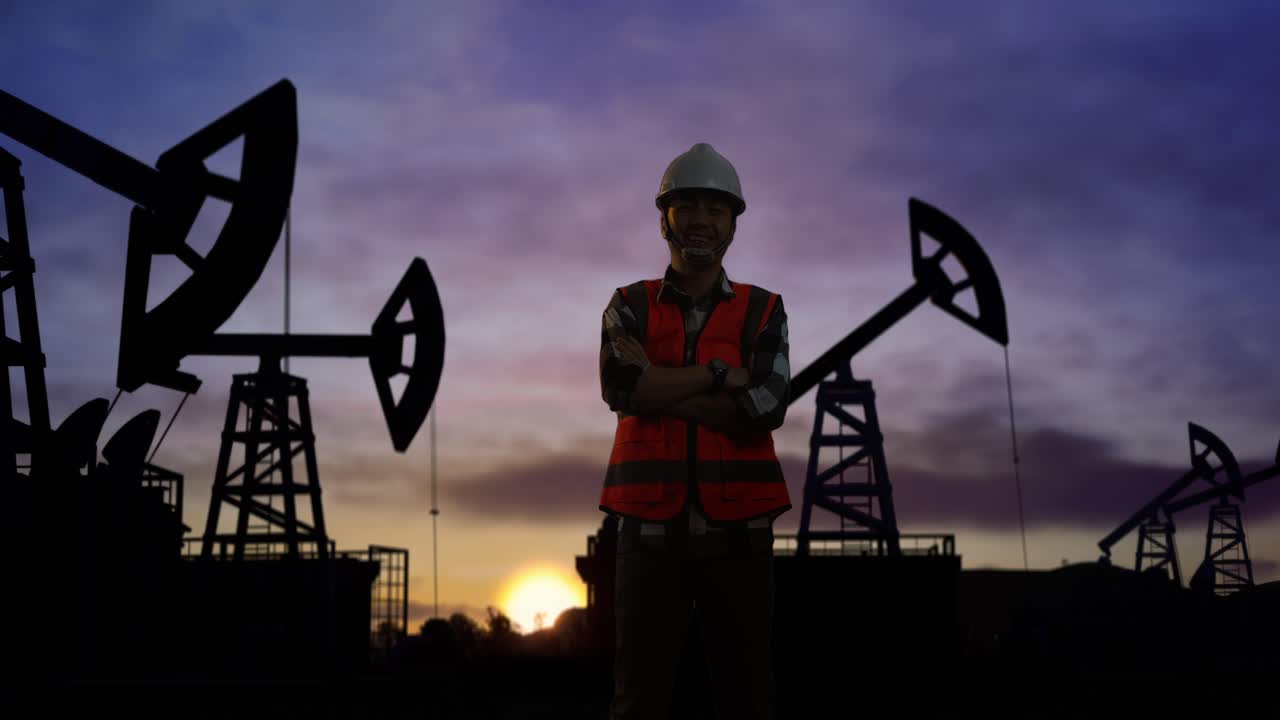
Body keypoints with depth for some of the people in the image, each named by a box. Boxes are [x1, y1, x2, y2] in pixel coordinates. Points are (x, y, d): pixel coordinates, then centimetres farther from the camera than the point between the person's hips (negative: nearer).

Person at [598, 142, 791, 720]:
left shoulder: (762, 311, 7)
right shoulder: (630, 305, 8)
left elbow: (764, 408, -10)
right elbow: (621, 387, -13)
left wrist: (659, 385, -10)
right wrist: (722, 373, -8)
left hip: (737, 533, 1)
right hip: (651, 531, 0)